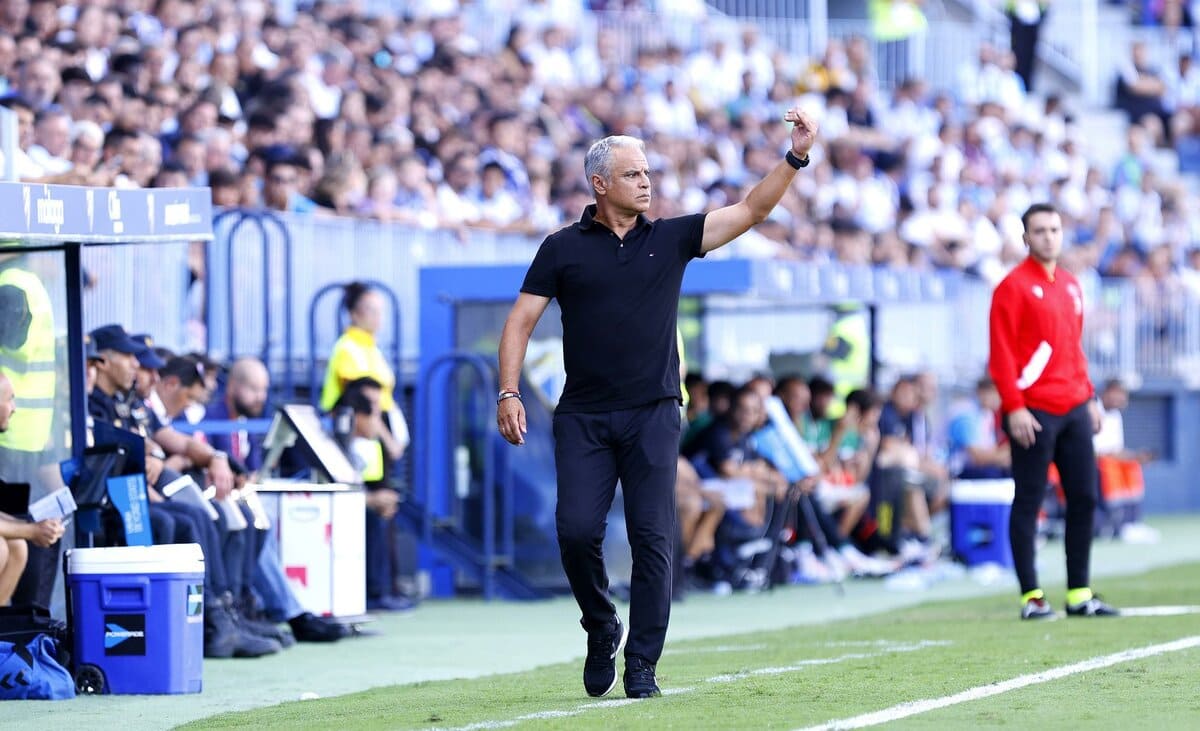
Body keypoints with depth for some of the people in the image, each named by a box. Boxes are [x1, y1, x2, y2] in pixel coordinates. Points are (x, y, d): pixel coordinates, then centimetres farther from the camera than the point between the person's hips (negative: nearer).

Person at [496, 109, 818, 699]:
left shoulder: (671, 238, 9)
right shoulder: (563, 248, 6)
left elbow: (750, 212, 6)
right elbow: (521, 321, 5)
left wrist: (795, 158, -6)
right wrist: (508, 393, -6)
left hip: (653, 414, 1)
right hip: (583, 417, -1)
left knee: (652, 540, -6)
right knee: (577, 530, -10)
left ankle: (641, 666, 1)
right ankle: (602, 630, 16)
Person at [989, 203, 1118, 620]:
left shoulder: (1070, 286, 17)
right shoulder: (1013, 287, -6)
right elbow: (1001, 353, -10)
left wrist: (1089, 397, 16)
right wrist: (1014, 406, -17)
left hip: (1073, 409, 7)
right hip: (1034, 412, -7)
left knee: (1084, 499, 6)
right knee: (1028, 503, -3)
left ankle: (1079, 594, 12)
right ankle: (1031, 597, -1)